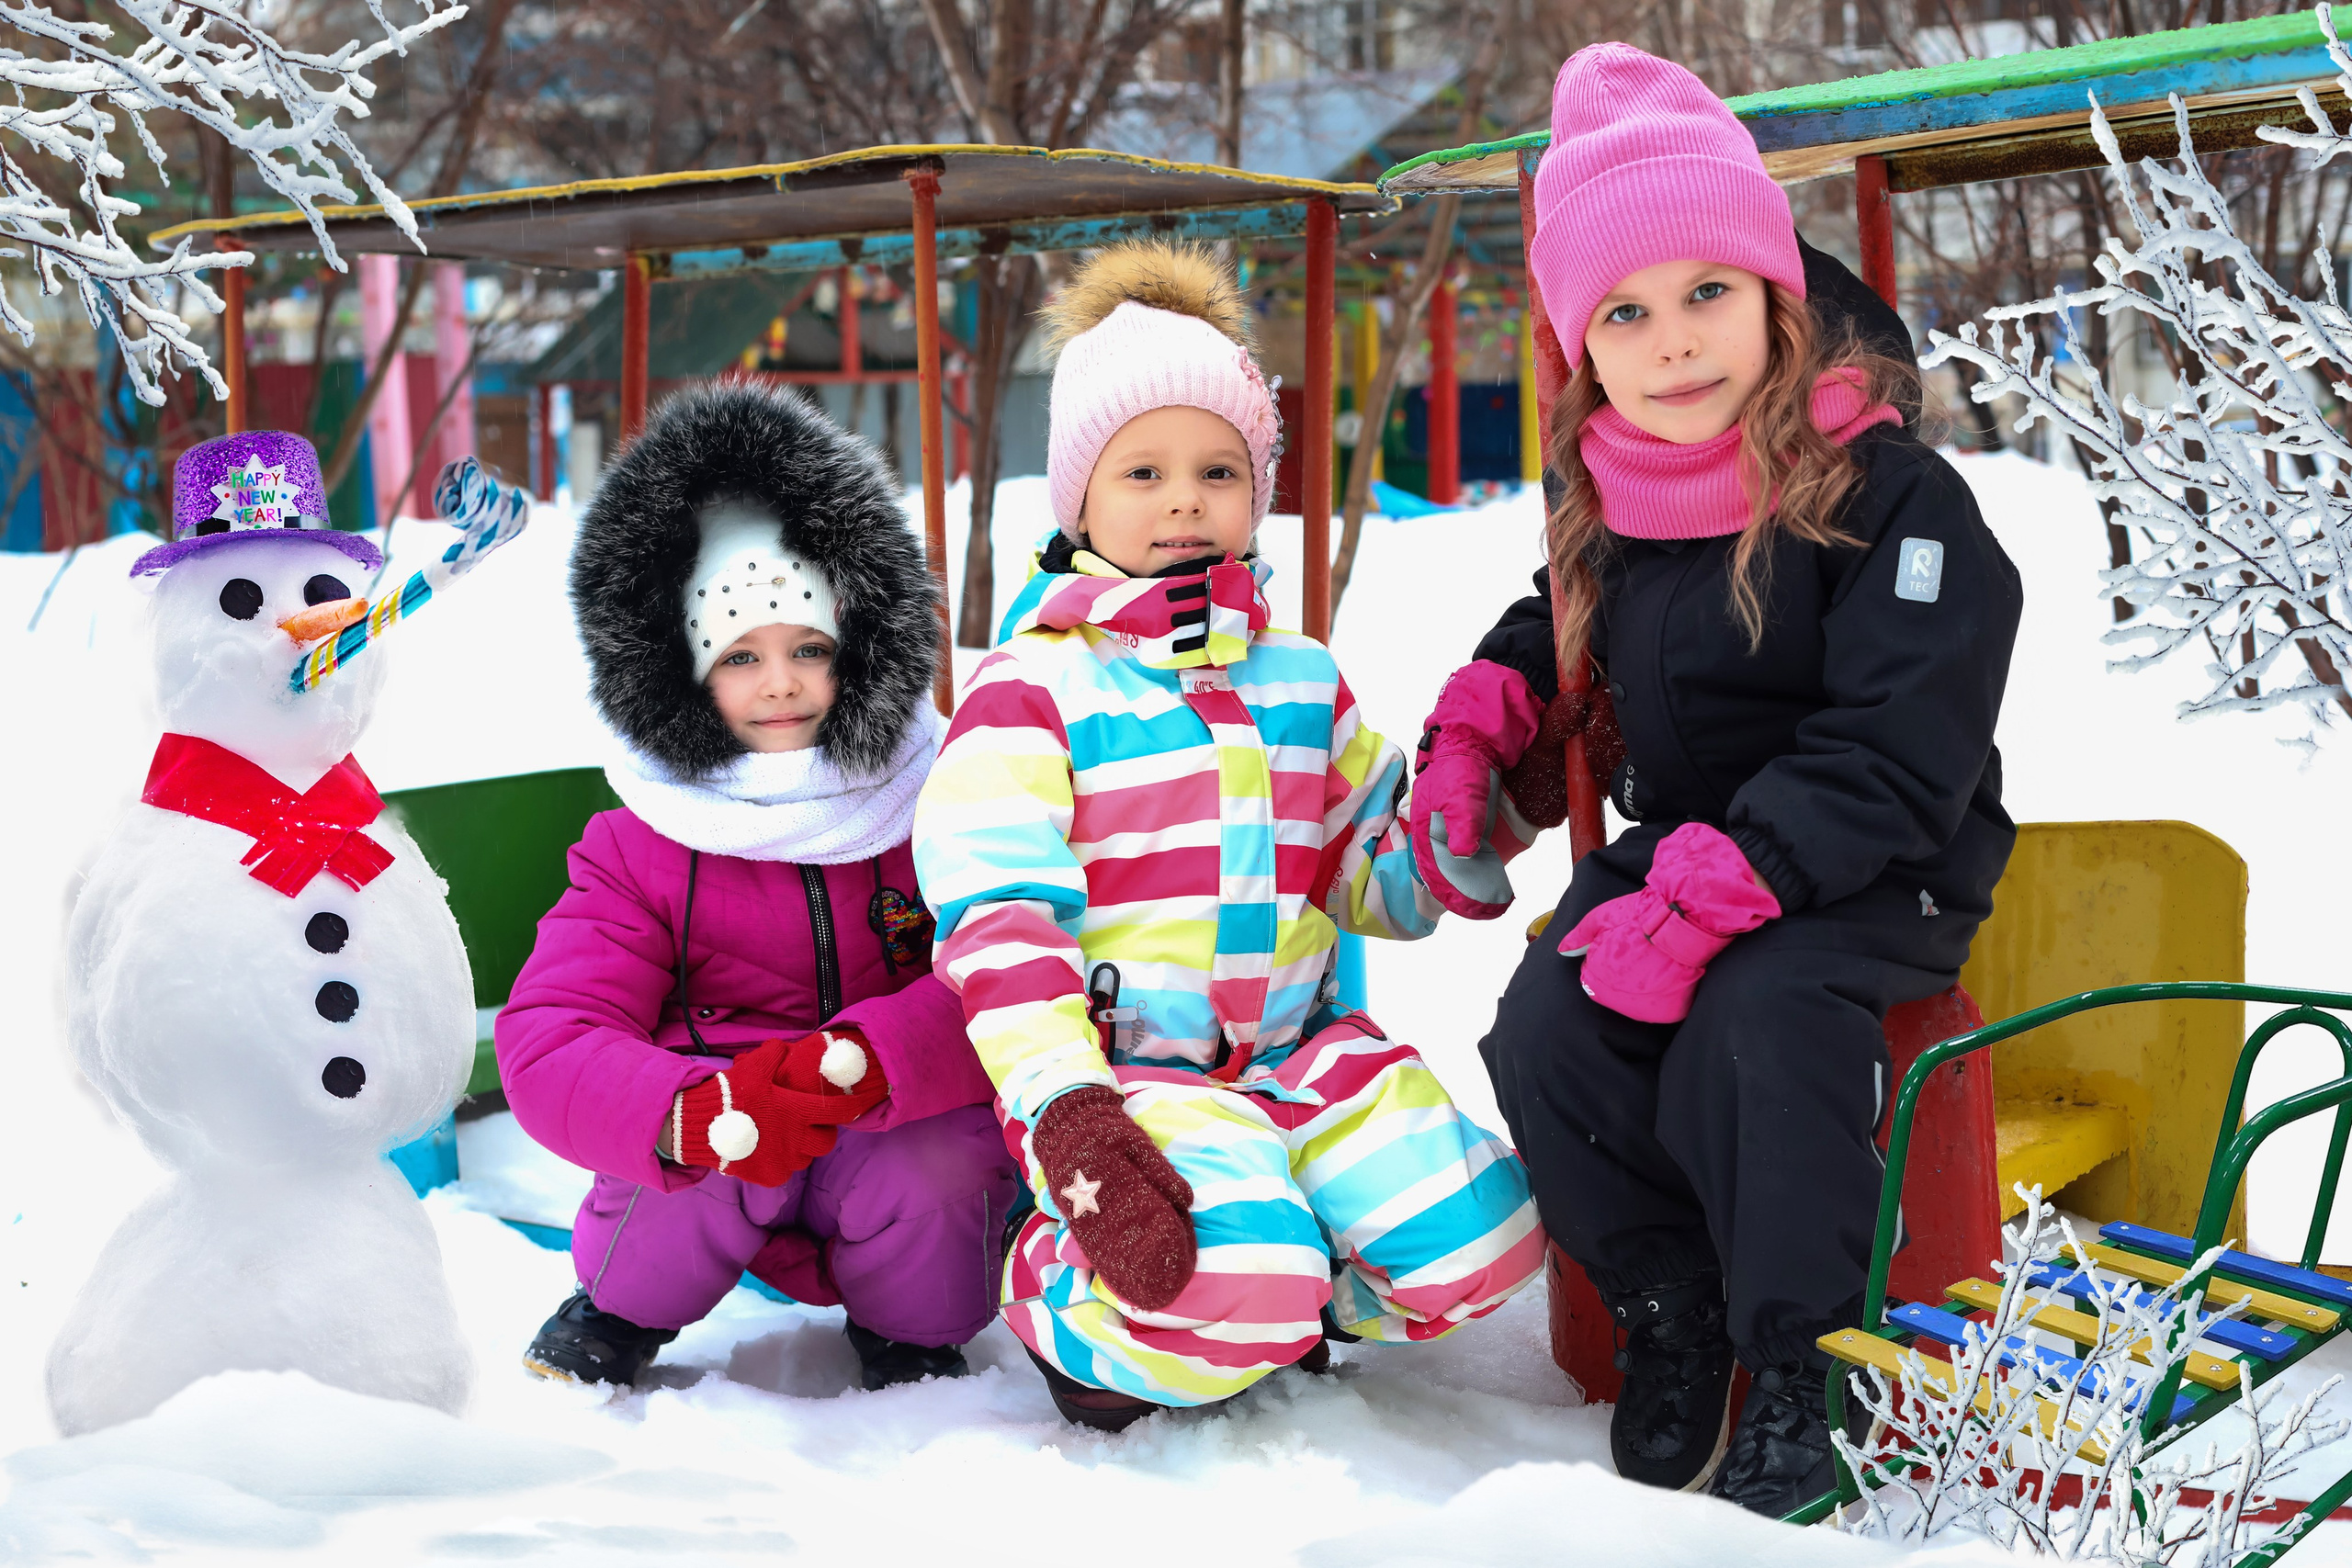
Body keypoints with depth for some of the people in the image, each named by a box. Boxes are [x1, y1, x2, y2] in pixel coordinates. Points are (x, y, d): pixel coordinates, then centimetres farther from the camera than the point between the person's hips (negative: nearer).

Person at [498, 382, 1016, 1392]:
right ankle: (618, 1309, 3)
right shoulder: (639, 847, -4)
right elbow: (546, 1042, -15)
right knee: (712, 1138, -32)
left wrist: (862, 1059, -38)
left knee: (938, 1168, -32)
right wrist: (696, 1113, -38)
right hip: (722, 1190, 0)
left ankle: (913, 1332, 5)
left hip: (905, 1125, 0)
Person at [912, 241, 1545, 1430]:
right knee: (1230, 1297, -32)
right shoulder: (1030, 690, -2)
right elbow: (996, 919, -11)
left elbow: (1373, 873, 18)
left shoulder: (1300, 683, 16)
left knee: (1480, 1241, -18)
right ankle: (1053, 1293, 2)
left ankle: (1263, 1303, 8)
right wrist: (1065, 1114, -26)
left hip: (1299, 1050, 6)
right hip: (1121, 1062, -5)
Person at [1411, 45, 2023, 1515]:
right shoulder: (1607, 504, 3)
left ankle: (1808, 1360, -13)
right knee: (1547, 1028, -19)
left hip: (1877, 878, -6)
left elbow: (1894, 759, -23)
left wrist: (1712, 897, -32)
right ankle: (1674, 1317, 3)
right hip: (1677, 840, 6)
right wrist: (1475, 728, 5)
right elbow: (1552, 635, 26)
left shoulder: (1888, 492, -17)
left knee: (1747, 1023, -34)